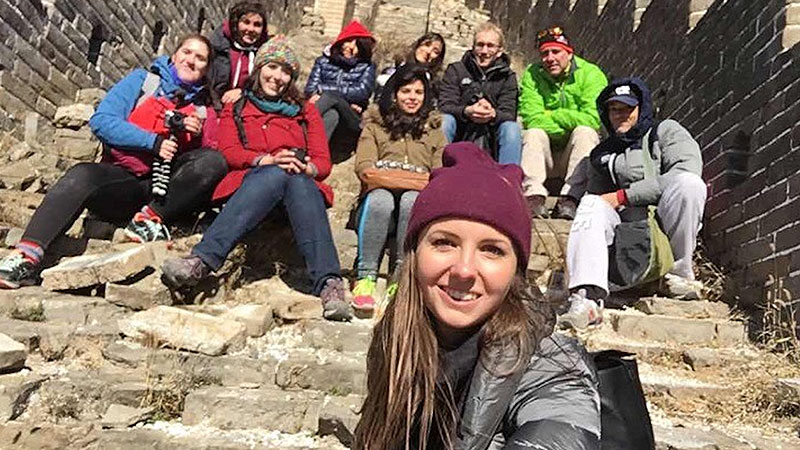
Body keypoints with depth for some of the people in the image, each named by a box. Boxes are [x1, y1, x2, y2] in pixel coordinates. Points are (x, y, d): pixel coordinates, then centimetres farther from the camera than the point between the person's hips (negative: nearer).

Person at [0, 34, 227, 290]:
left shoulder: (203, 111, 16)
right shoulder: (142, 81, 12)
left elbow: (210, 157, 9)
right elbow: (101, 120, -2)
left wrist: (197, 136, -9)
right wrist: (153, 142, -11)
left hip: (165, 192, 1)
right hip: (121, 180, 0)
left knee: (215, 162, -24)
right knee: (81, 175, -31)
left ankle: (150, 218, -24)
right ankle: (27, 258, -36)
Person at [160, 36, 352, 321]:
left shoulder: (305, 111, 26)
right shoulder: (236, 109, 25)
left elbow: (324, 162, 13)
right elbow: (228, 151, 5)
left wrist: (307, 167, -12)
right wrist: (267, 160, -15)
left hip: (300, 184, 1)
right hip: (249, 183, -1)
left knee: (295, 177, -37)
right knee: (276, 173, -37)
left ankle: (328, 283, -53)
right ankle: (202, 263, -54)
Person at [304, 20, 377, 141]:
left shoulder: (367, 67, 15)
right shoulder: (324, 61, 19)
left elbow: (362, 92, -4)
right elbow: (310, 88, 4)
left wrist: (323, 88, -8)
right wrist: (346, 104, -11)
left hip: (351, 120, -1)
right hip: (322, 114, 2)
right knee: (332, 115, -34)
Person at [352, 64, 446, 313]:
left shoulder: (434, 130, 28)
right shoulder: (375, 127, 26)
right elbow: (363, 164, 6)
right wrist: (372, 173, -18)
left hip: (419, 200, 0)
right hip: (381, 195, 0)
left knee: (411, 199, -36)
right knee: (380, 198, -36)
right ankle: (365, 277, -32)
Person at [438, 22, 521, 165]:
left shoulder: (507, 77, 9)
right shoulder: (455, 70, 7)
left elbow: (509, 114, -4)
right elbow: (445, 107, -6)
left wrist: (493, 114, -30)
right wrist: (466, 111, -29)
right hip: (459, 135, 0)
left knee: (512, 128, -26)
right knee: (445, 120, -29)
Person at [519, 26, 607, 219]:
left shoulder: (591, 74, -5)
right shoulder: (532, 75, 0)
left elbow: (592, 118, -19)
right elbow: (531, 117, -14)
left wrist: (550, 115, -15)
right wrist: (568, 125, -20)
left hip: (579, 153, -1)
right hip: (545, 154, 1)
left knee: (585, 131, -30)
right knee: (533, 132, -26)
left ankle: (570, 199, -38)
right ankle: (534, 196, -38)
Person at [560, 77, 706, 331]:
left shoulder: (666, 131, 11)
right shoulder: (601, 154, 25)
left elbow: (686, 174, -9)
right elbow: (595, 195, 23)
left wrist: (623, 196, -10)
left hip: (669, 226, -3)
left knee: (689, 183, -29)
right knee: (591, 205, -24)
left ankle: (682, 271, -17)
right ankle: (588, 297, -41)